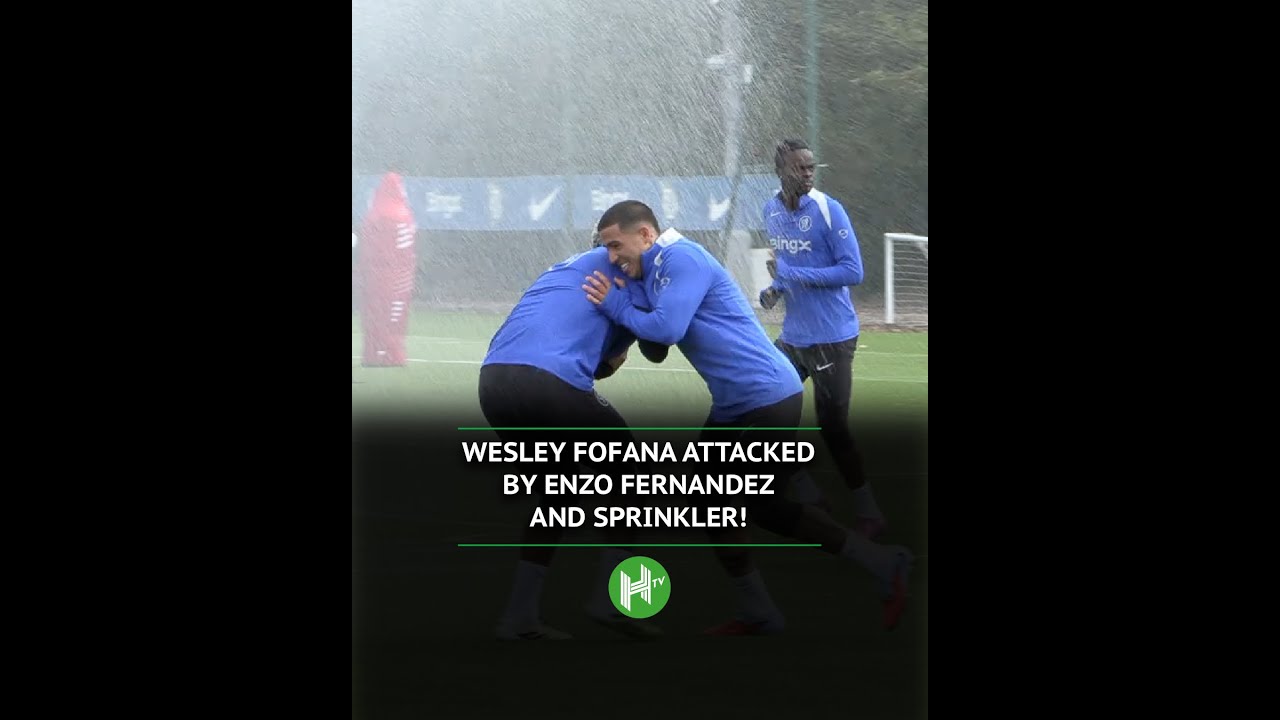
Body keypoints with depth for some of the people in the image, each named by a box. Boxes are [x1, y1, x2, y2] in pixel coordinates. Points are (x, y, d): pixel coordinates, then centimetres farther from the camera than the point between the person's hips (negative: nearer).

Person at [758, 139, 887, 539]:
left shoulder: (828, 210, -16)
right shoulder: (771, 211, 4)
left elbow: (853, 271, -19)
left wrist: (791, 275, -23)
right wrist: (776, 288, -2)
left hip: (831, 336, -7)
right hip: (793, 336, 7)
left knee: (832, 428, -5)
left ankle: (869, 516, 9)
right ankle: (811, 500, 19)